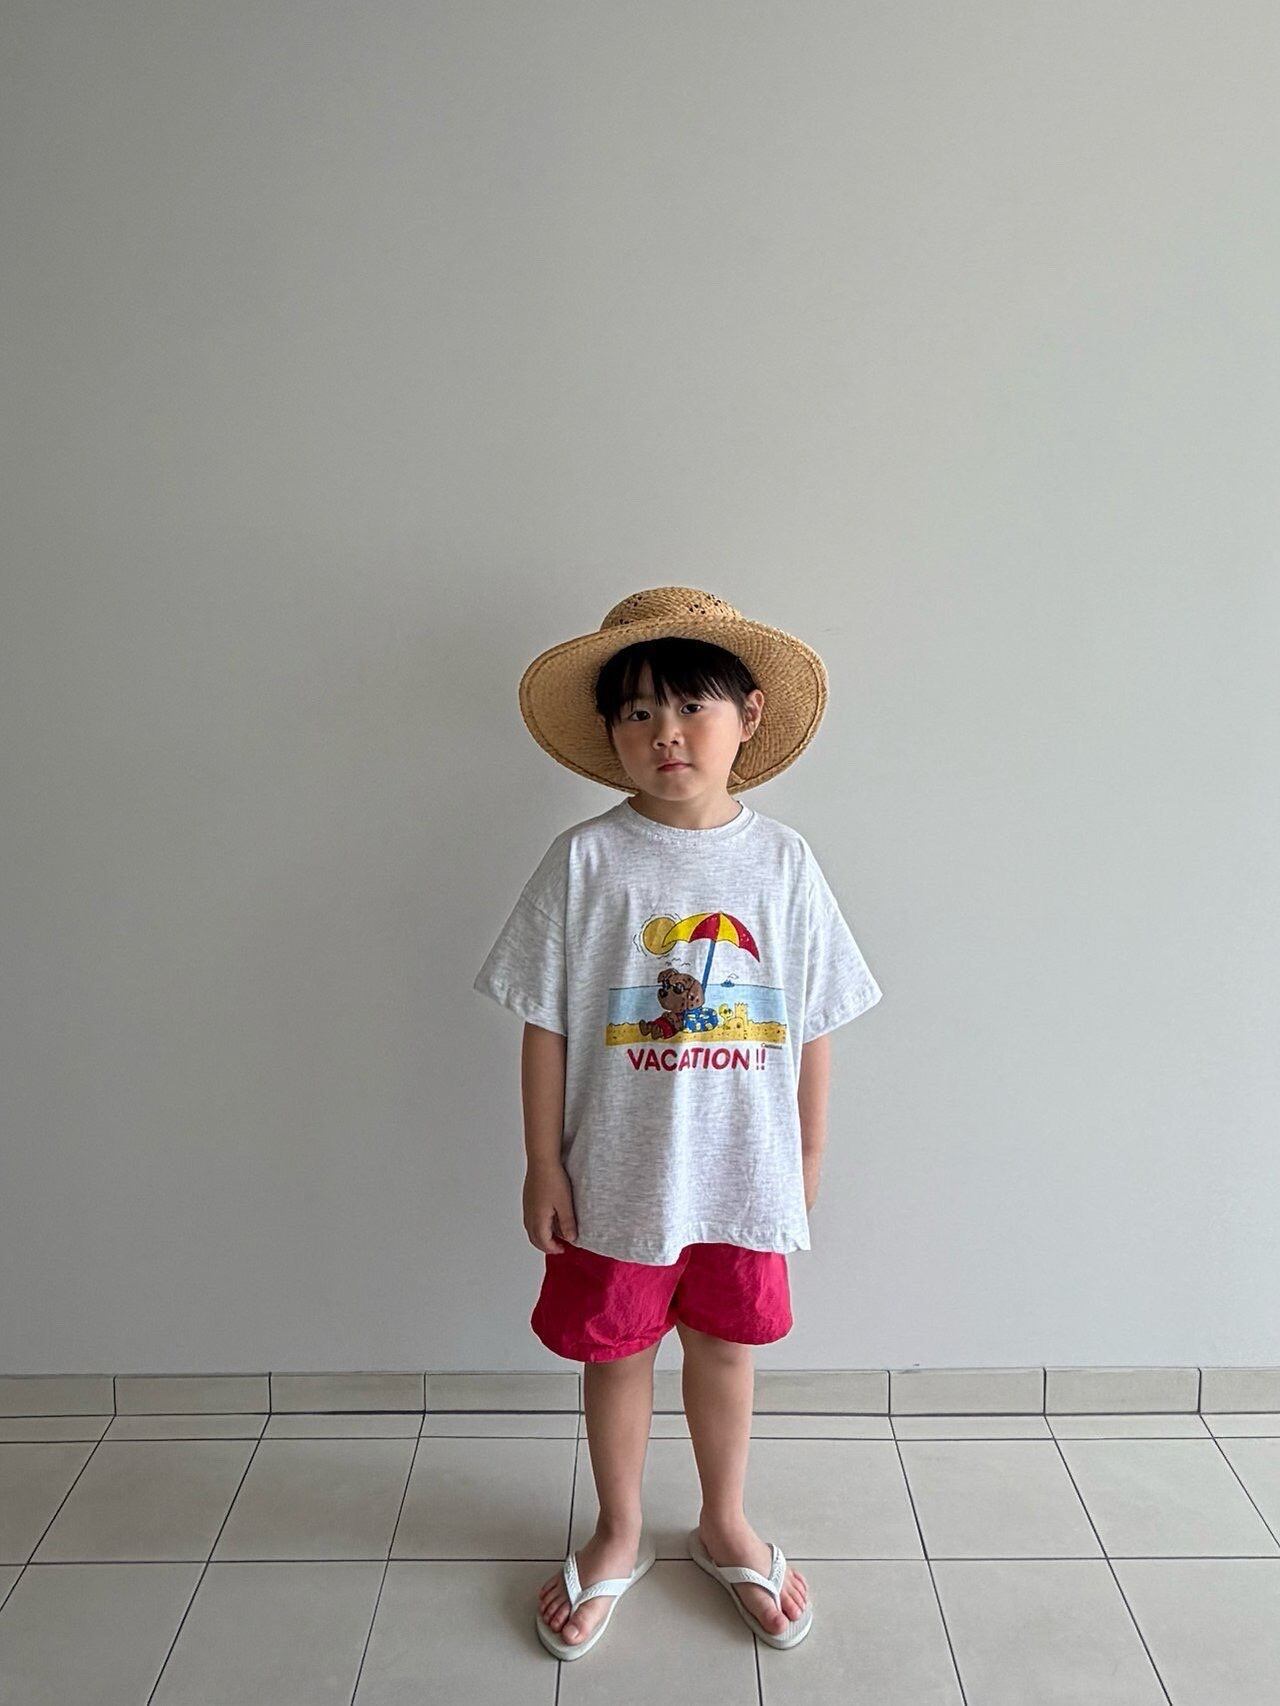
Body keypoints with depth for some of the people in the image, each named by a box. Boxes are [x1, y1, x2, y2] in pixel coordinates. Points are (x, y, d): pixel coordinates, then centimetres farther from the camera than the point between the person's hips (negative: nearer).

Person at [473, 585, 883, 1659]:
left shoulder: (784, 862, -7)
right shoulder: (586, 858, -12)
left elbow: (812, 1026, 1)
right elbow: (545, 1024, -8)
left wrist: (808, 1152, 5)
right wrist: (543, 1164, -6)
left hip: (743, 1170, 1)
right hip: (616, 1173, -1)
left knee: (726, 1346, 20)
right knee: (614, 1353, 17)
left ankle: (724, 1524, 47)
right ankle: (619, 1536, 44)